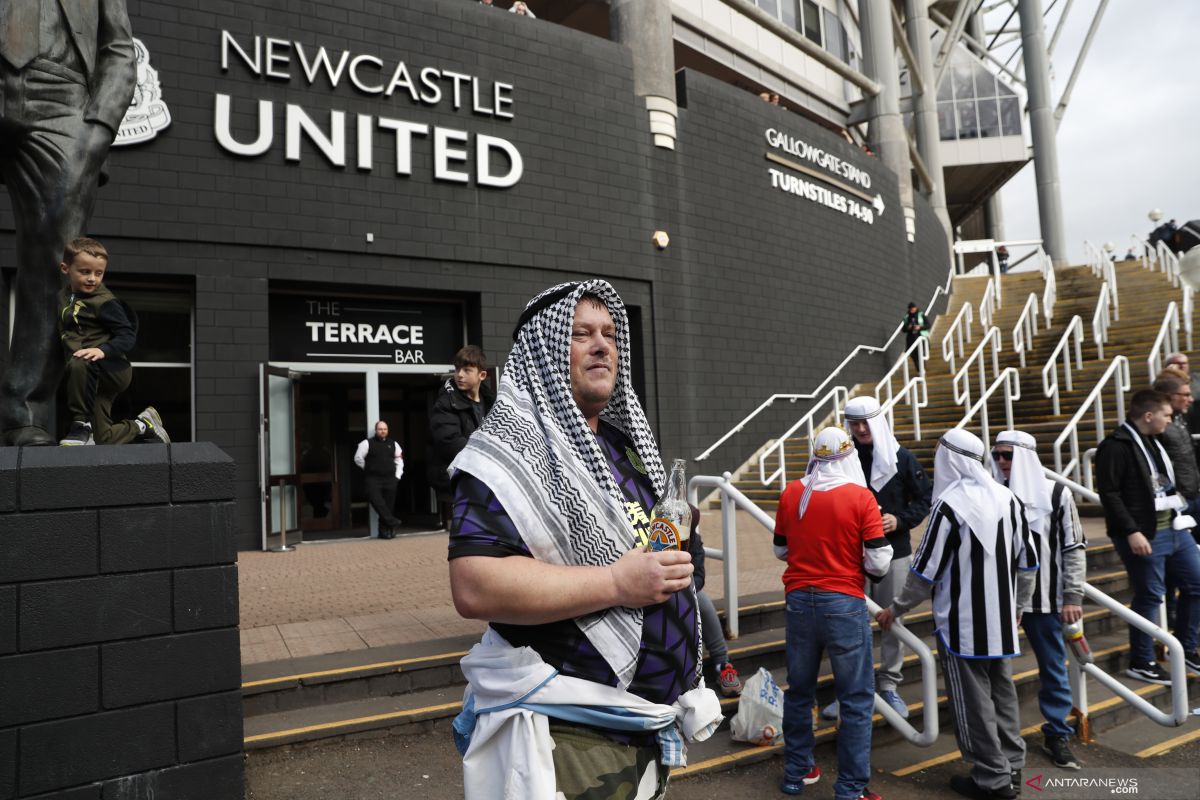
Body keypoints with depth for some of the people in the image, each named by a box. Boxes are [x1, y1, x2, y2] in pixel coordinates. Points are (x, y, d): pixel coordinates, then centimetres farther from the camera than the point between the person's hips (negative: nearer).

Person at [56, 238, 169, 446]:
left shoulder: (105, 302, -12)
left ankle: (81, 425, -25)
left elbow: (128, 336, -19)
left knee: (78, 364, -40)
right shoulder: (64, 297, 10)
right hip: (94, 379, 7)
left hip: (113, 369, -7)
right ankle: (143, 424, 31)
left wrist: (103, 350, -33)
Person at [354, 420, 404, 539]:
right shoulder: (367, 443, 2)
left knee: (389, 505, 1)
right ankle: (392, 522, -18)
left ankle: (385, 530, 8)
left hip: (390, 479, 3)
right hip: (374, 479, -3)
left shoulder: (393, 444, 14)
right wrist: (369, 469, 7)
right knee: (376, 500, -22)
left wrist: (397, 475, 10)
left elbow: (399, 459, 19)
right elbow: (358, 458, 4)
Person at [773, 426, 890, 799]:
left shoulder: (790, 494, 0)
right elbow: (878, 562, -11)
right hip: (844, 603, -4)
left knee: (799, 690, 19)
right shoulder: (861, 497, -11)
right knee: (857, 699, 9)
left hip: (799, 600, 4)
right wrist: (861, 564, 9)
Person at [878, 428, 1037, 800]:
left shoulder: (949, 505, -19)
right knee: (1003, 692, 19)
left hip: (962, 624, -7)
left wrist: (896, 609, 0)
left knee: (974, 701, 6)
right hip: (1001, 620, 7)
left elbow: (926, 571, -14)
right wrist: (1017, 605, 23)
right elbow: (1027, 562, 9)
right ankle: (1012, 766, 30)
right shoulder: (1007, 499, 1)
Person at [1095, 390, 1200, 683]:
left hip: (1174, 527, 9)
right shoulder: (1116, 446, -15)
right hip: (1144, 535, -9)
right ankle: (1141, 663, 13)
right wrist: (1131, 532, -23)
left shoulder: (1154, 441, 14)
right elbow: (1109, 494, -20)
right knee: (1149, 596, -1)